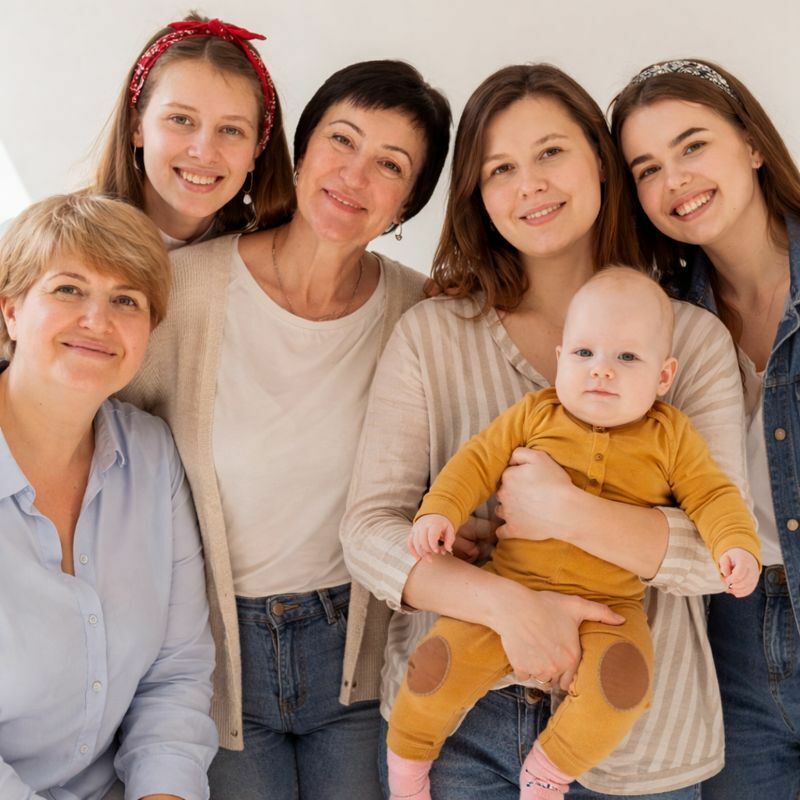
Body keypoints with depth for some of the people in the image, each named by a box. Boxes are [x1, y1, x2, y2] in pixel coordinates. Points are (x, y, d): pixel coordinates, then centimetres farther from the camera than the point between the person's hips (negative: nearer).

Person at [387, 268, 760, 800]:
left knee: (621, 685, -28)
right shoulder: (533, 415, 3)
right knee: (441, 663, -14)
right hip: (512, 587, 1)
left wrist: (738, 545, -14)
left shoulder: (671, 436, 3)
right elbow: (479, 461, 4)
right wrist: (440, 510, -12)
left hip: (610, 605, 0)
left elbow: (712, 495, 4)